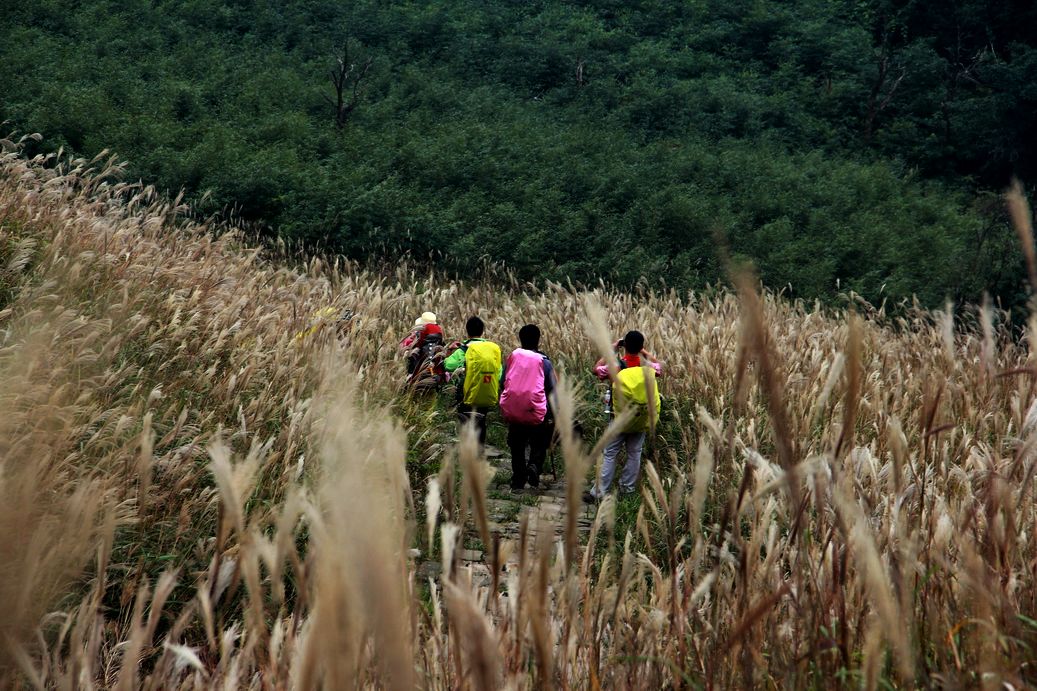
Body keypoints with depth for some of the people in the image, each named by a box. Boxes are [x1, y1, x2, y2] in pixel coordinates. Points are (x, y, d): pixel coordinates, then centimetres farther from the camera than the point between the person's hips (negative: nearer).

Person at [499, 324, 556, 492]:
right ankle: (534, 466, -10)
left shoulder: (512, 358, 2)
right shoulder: (544, 362, -5)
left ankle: (518, 482, 15)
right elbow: (552, 390, -5)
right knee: (539, 446, 16)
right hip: (536, 415, -2)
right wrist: (552, 415, 3)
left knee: (517, 448, 16)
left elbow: (502, 384, 8)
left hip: (513, 413, 2)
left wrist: (505, 410, 18)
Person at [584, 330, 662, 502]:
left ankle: (599, 491, 2)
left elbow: (596, 369, 2)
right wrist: (643, 351, 14)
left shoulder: (616, 365, -16)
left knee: (611, 455, 3)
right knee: (634, 454, 14)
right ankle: (627, 489, 21)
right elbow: (658, 366, 17)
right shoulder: (648, 366, -8)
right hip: (641, 419, 2)